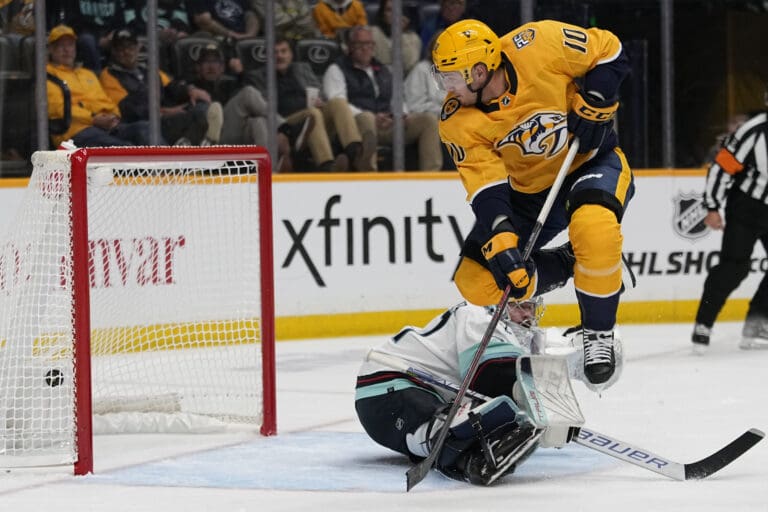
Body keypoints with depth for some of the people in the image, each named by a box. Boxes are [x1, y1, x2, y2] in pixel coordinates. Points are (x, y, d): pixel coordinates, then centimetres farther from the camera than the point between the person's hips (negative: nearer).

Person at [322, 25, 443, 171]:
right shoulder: (336, 70, 12)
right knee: (367, 118, -41)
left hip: (389, 125, 6)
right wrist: (374, 119, -18)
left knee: (428, 120, -15)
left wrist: (401, 115, 1)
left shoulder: (383, 71, 32)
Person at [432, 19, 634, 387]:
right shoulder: (459, 122, -17)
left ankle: (599, 333, -16)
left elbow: (608, 51, -11)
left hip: (591, 161, -4)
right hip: (528, 188, 4)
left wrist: (594, 103, -23)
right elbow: (485, 187, -23)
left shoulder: (537, 45, -26)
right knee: (476, 282, -9)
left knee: (594, 229, -38)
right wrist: (500, 241, -37)